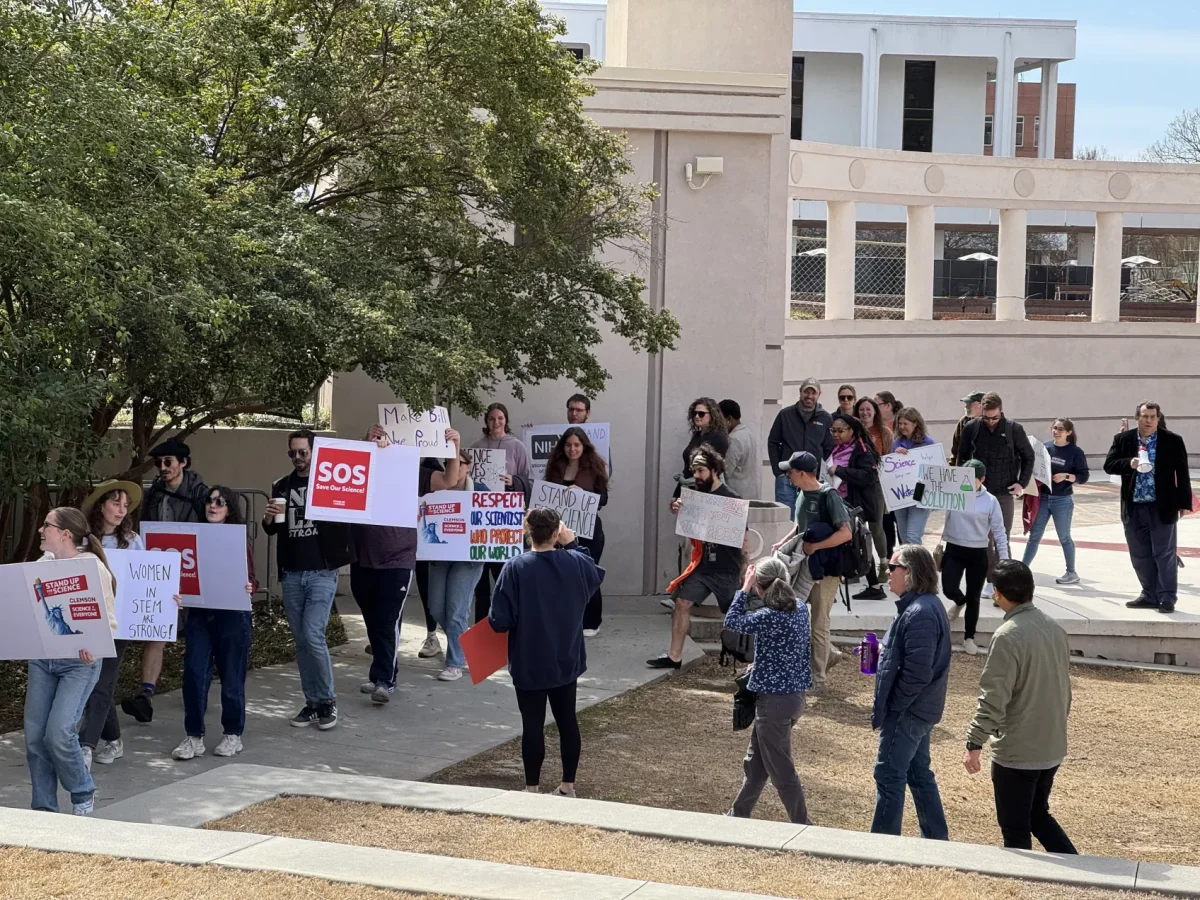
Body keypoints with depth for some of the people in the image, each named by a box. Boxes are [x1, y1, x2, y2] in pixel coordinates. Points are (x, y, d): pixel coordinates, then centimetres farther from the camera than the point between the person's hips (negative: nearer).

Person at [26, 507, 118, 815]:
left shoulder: (93, 567, -9)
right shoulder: (44, 564, 6)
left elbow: (109, 621, -9)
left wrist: (93, 646, -26)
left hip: (79, 662, -6)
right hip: (41, 658, 6)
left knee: (59, 733, -14)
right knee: (34, 736, 2)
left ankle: (83, 793, 13)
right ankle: (44, 808, 16)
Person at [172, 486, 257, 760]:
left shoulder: (240, 539, -1)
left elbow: (250, 579, -1)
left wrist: (250, 588, -22)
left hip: (232, 614, -2)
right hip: (199, 613, 3)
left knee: (231, 675, 6)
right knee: (194, 672, -4)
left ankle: (232, 734, 20)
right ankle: (193, 737, 5)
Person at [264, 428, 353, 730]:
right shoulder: (282, 487, 12)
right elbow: (271, 530, 16)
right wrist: (269, 517, -6)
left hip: (321, 572, -4)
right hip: (291, 574, 5)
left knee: (313, 635, -13)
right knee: (301, 640, 7)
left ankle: (328, 700, 2)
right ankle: (313, 702, 16)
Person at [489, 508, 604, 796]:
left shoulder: (516, 568, -19)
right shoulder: (575, 562, -6)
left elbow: (499, 621, -19)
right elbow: (596, 575, 20)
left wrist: (498, 621, 4)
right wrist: (573, 544, 19)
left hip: (529, 665, -4)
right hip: (566, 661, 4)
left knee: (533, 725, 4)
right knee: (567, 720, 14)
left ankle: (532, 789, 11)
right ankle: (567, 786, 21)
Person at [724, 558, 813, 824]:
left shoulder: (770, 617, -23)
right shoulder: (801, 610, 2)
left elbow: (732, 621, -8)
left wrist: (744, 588, -3)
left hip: (774, 701, -9)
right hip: (795, 695, 9)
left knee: (781, 771, 3)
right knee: (755, 762, 23)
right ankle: (739, 815, 36)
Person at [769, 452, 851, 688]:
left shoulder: (829, 496, -19)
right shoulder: (802, 493, 5)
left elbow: (845, 533, -24)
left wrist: (815, 546, -23)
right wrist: (783, 543, 4)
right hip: (804, 565, 8)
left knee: (818, 624, 2)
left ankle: (818, 678, 15)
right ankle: (829, 654, 28)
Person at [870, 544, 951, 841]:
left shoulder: (919, 614, -25)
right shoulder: (927, 605, 8)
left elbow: (918, 673, -26)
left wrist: (893, 705, -18)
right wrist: (884, 652, 8)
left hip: (907, 713, -10)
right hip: (920, 709, 10)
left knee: (889, 775, 0)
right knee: (918, 772, 18)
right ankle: (937, 840, 27)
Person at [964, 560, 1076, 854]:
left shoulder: (1008, 636, -19)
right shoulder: (1055, 629, 5)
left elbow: (993, 699, -23)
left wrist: (974, 743, -19)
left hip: (1016, 752, -8)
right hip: (1052, 749, 8)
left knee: (1015, 829, 6)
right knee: (1038, 816, 22)